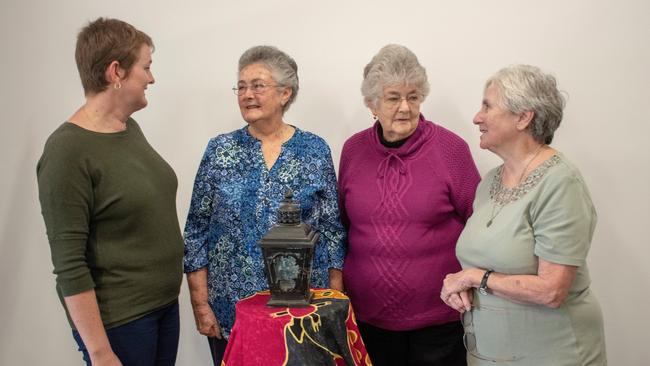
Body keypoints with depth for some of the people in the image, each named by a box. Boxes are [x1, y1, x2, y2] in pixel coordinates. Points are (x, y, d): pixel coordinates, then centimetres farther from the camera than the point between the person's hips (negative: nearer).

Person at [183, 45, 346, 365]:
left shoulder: (315, 151, -1)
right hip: (231, 307, 1)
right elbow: (197, 231, 0)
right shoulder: (220, 150, -1)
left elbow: (332, 230, 1)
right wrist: (200, 303, -4)